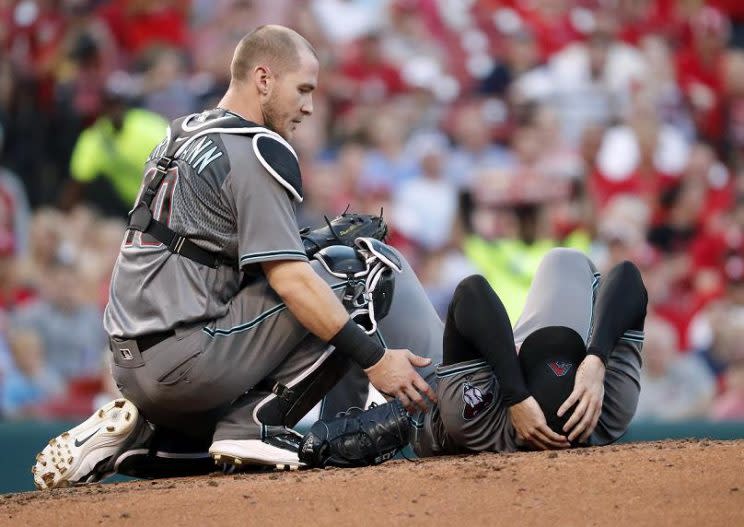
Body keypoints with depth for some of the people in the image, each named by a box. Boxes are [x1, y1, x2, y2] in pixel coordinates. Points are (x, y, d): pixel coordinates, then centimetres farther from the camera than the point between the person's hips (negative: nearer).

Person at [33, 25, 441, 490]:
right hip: (187, 360, -9)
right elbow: (289, 279, -17)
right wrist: (374, 358, -17)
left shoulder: (181, 139, 18)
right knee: (365, 266, -8)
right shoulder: (257, 152, -9)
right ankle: (253, 423, -10)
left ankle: (133, 437, 11)